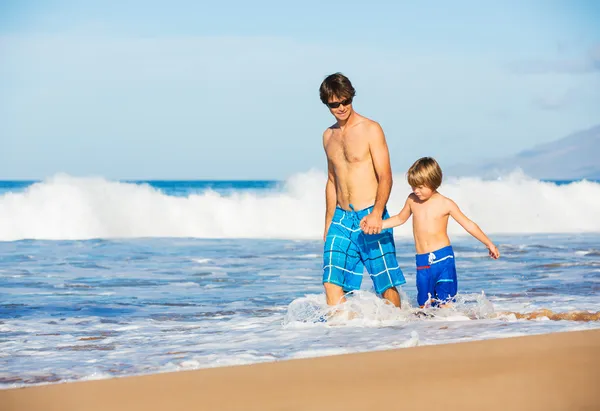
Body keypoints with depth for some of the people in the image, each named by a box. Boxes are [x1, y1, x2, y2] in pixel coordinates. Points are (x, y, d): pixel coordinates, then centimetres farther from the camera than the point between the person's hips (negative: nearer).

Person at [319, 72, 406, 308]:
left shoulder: (371, 130, -4)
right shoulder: (329, 136, 14)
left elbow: (385, 177, -11)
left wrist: (376, 213, -26)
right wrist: (328, 223, 21)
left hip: (370, 216, -5)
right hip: (341, 218, 5)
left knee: (387, 282, -3)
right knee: (332, 280, -7)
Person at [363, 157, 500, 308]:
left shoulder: (445, 204, -3)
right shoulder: (412, 200, 7)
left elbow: (468, 224, 4)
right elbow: (400, 218, 25)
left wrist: (489, 243, 4)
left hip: (443, 257, -4)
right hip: (422, 261, 4)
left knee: (445, 302, -11)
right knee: (424, 304, 2)